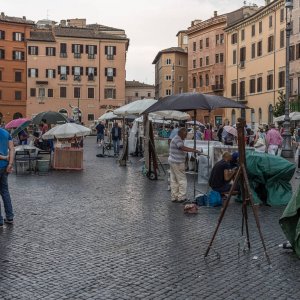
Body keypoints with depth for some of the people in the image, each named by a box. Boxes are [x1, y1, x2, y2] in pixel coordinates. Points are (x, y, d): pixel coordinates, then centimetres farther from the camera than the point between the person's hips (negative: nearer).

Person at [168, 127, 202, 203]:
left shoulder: (178, 139, 17)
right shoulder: (177, 139, -16)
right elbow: (183, 148, -32)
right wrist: (194, 150, -34)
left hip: (173, 162, 10)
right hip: (177, 163, -10)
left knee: (174, 180, 11)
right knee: (182, 180, -3)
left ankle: (174, 197, 16)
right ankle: (181, 197, 0)